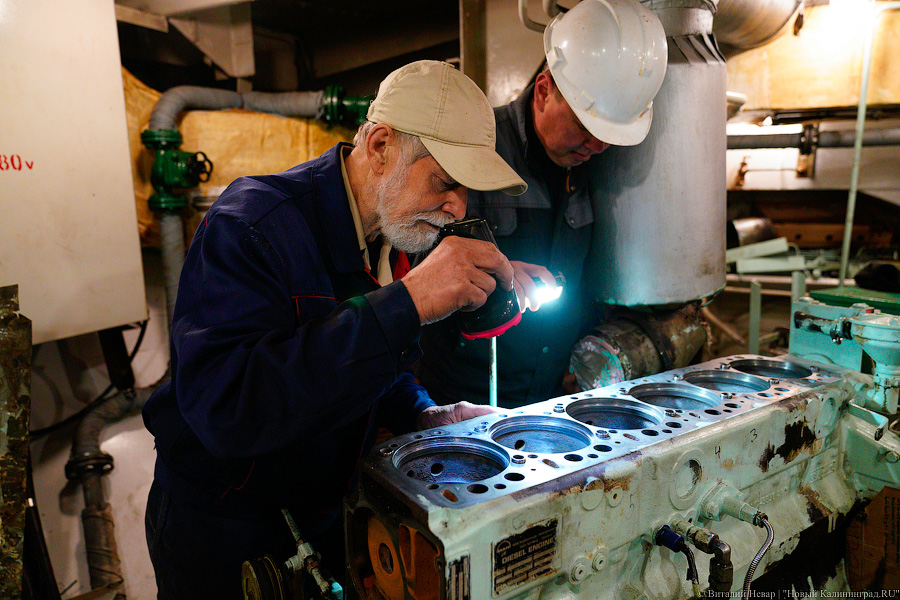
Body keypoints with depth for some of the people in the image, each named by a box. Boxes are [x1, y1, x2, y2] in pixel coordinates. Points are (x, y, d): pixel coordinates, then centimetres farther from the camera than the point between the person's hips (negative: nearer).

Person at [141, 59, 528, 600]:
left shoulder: (392, 234, -5)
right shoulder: (251, 225, -29)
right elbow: (225, 408, -42)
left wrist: (425, 415, -11)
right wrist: (407, 302, -45)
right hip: (221, 535, -6)